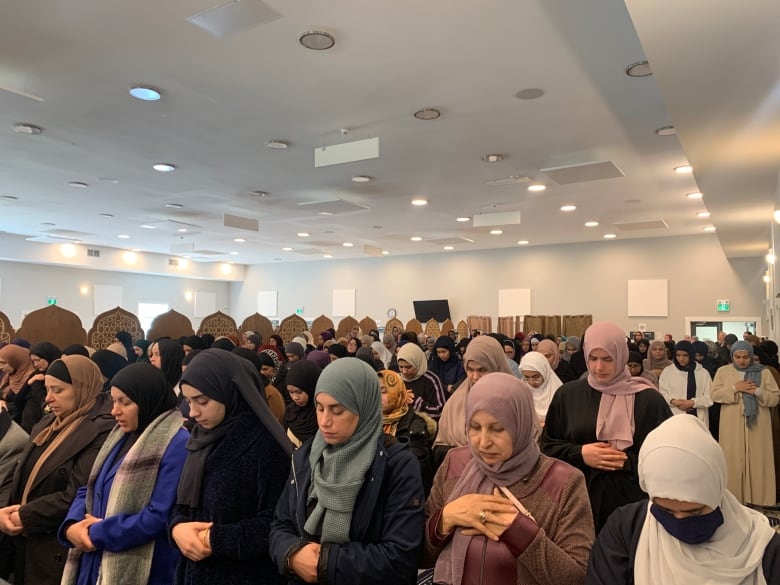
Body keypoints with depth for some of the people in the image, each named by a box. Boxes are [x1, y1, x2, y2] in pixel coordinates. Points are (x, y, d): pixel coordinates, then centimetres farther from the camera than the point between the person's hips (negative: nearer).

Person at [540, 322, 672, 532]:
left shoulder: (648, 399, -3)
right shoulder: (567, 394, 2)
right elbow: (548, 447, 5)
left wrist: (627, 462, -16)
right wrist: (580, 454, -12)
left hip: (633, 503, -1)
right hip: (580, 501, 1)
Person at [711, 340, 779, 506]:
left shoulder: (764, 372, 4)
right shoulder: (723, 371, 4)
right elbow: (715, 395, -3)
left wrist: (757, 391, -16)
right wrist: (734, 388, -15)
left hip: (757, 424, 0)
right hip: (732, 425, 0)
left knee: (757, 460, 3)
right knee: (733, 461, 3)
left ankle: (758, 499, 13)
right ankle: (733, 499, 12)